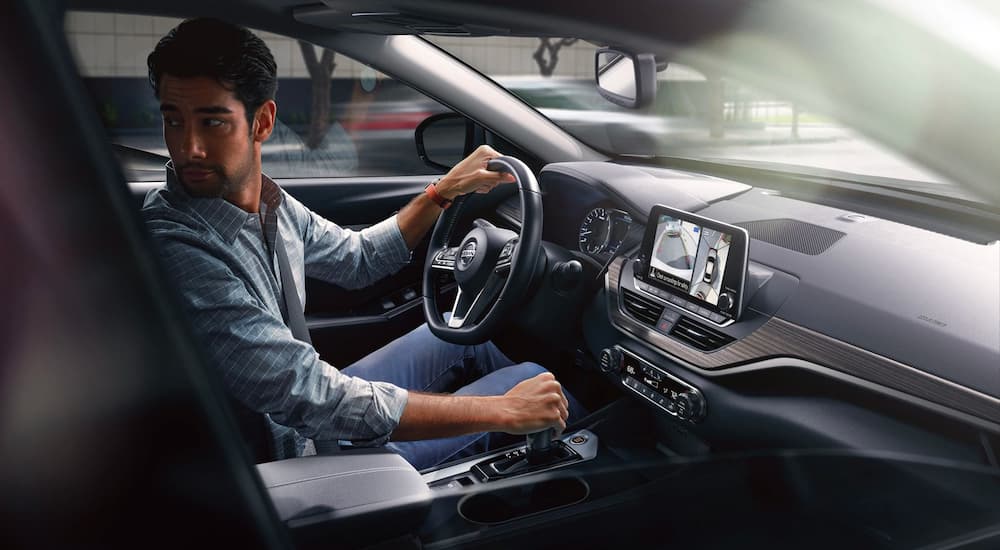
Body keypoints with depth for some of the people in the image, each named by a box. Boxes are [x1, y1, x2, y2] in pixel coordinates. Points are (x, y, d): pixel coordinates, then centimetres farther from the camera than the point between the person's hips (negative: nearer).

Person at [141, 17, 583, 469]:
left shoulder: (270, 204, -3)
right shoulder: (175, 247, -30)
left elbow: (357, 258, 17)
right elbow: (313, 399, -34)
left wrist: (445, 190, 9)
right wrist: (503, 411, -29)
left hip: (311, 412, 8)